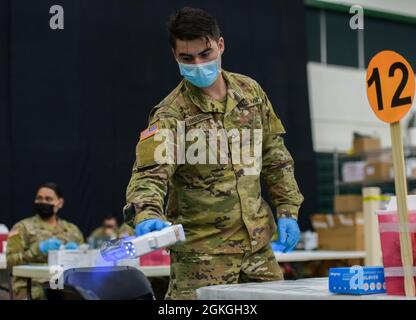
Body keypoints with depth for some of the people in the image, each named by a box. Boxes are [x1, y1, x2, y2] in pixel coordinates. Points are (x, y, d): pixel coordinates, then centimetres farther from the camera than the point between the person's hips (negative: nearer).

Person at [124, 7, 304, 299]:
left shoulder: (250, 91, 4)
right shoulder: (170, 115, -13)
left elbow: (275, 157, 12)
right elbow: (149, 174, -24)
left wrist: (288, 211, 6)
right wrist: (146, 216, -44)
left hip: (258, 245, 5)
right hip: (203, 253, -5)